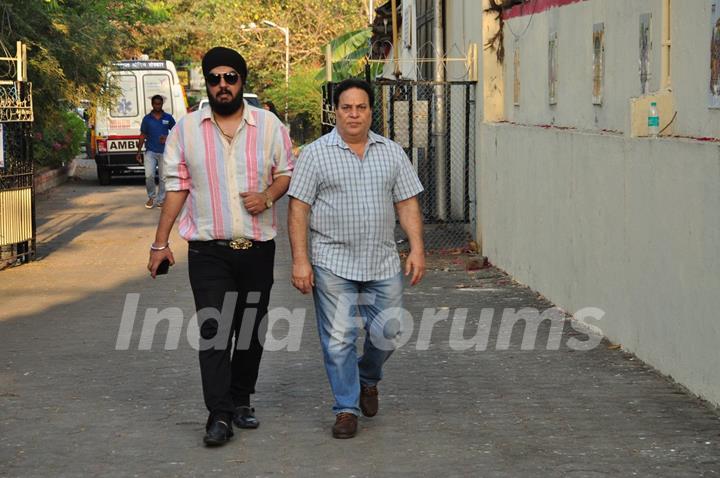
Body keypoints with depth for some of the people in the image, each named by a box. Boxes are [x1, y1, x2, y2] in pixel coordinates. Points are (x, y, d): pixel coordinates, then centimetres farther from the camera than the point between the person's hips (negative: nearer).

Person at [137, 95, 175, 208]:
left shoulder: (168, 118, 5)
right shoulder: (147, 118, 5)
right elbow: (143, 136, 9)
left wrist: (167, 138, -9)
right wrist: (139, 152, 4)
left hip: (164, 152, 0)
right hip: (150, 151, 0)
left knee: (163, 178, 2)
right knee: (149, 175, -13)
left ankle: (160, 200, 12)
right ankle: (151, 197, 8)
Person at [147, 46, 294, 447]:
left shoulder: (269, 125, 2)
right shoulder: (187, 129, 2)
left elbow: (287, 172, 10)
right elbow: (177, 186, 5)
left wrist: (268, 195, -13)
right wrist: (160, 242, 2)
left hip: (258, 247, 2)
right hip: (208, 250, -1)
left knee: (251, 329, 10)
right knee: (214, 330, -9)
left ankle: (241, 401, 25)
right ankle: (219, 416, -10)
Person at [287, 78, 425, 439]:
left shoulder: (392, 153, 10)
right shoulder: (315, 154, -1)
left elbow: (407, 204, 11)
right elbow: (298, 209, -3)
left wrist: (416, 249, 0)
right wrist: (300, 260, -9)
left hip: (383, 263, 3)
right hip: (333, 264, -3)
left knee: (388, 333, 5)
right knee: (338, 339, -2)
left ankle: (368, 379, 33)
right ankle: (346, 409, 9)